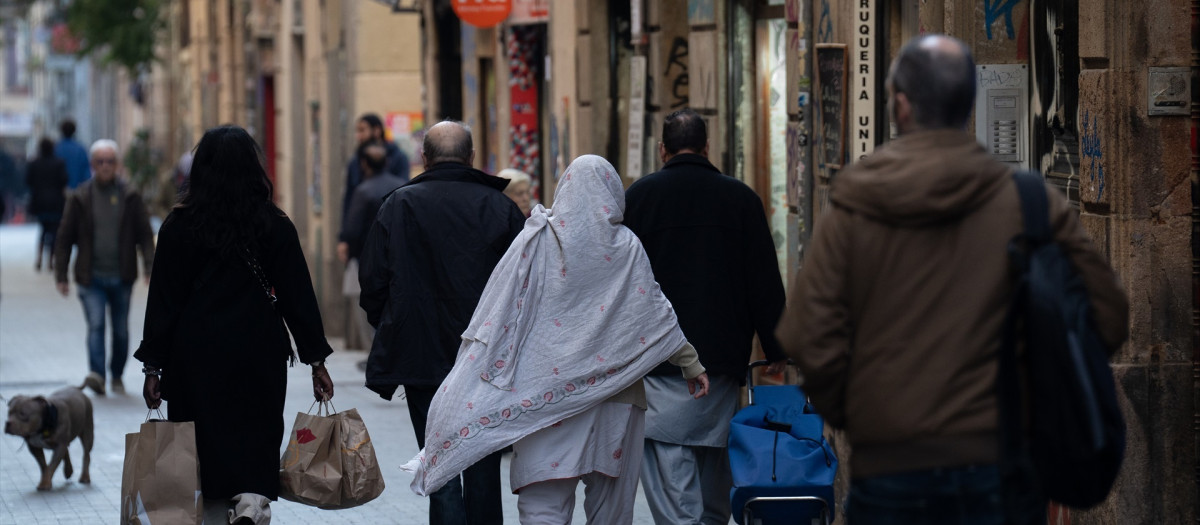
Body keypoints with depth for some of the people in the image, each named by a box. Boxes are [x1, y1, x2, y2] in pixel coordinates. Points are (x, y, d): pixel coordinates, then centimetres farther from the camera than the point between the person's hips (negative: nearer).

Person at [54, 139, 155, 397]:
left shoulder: (130, 197, 3)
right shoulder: (80, 198, 2)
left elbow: (145, 235, 3)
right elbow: (64, 238, 5)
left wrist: (150, 267, -10)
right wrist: (61, 275, 2)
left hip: (122, 277, 1)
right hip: (92, 277, -1)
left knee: (121, 330, 9)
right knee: (95, 325, -16)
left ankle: (117, 376, 24)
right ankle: (97, 374, -27)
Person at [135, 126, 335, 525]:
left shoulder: (179, 226, -2)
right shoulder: (274, 226, -1)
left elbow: (163, 300, -1)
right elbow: (298, 297, 1)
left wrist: (153, 367, 3)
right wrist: (316, 360, 7)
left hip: (196, 357, -1)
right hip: (260, 357, 1)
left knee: (205, 448, 6)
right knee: (257, 444, 5)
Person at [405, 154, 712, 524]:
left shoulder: (538, 240, -2)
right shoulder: (626, 247, 0)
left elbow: (501, 311, -3)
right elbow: (656, 311, 4)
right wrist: (691, 364, 13)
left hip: (546, 392, -1)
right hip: (613, 388, 2)